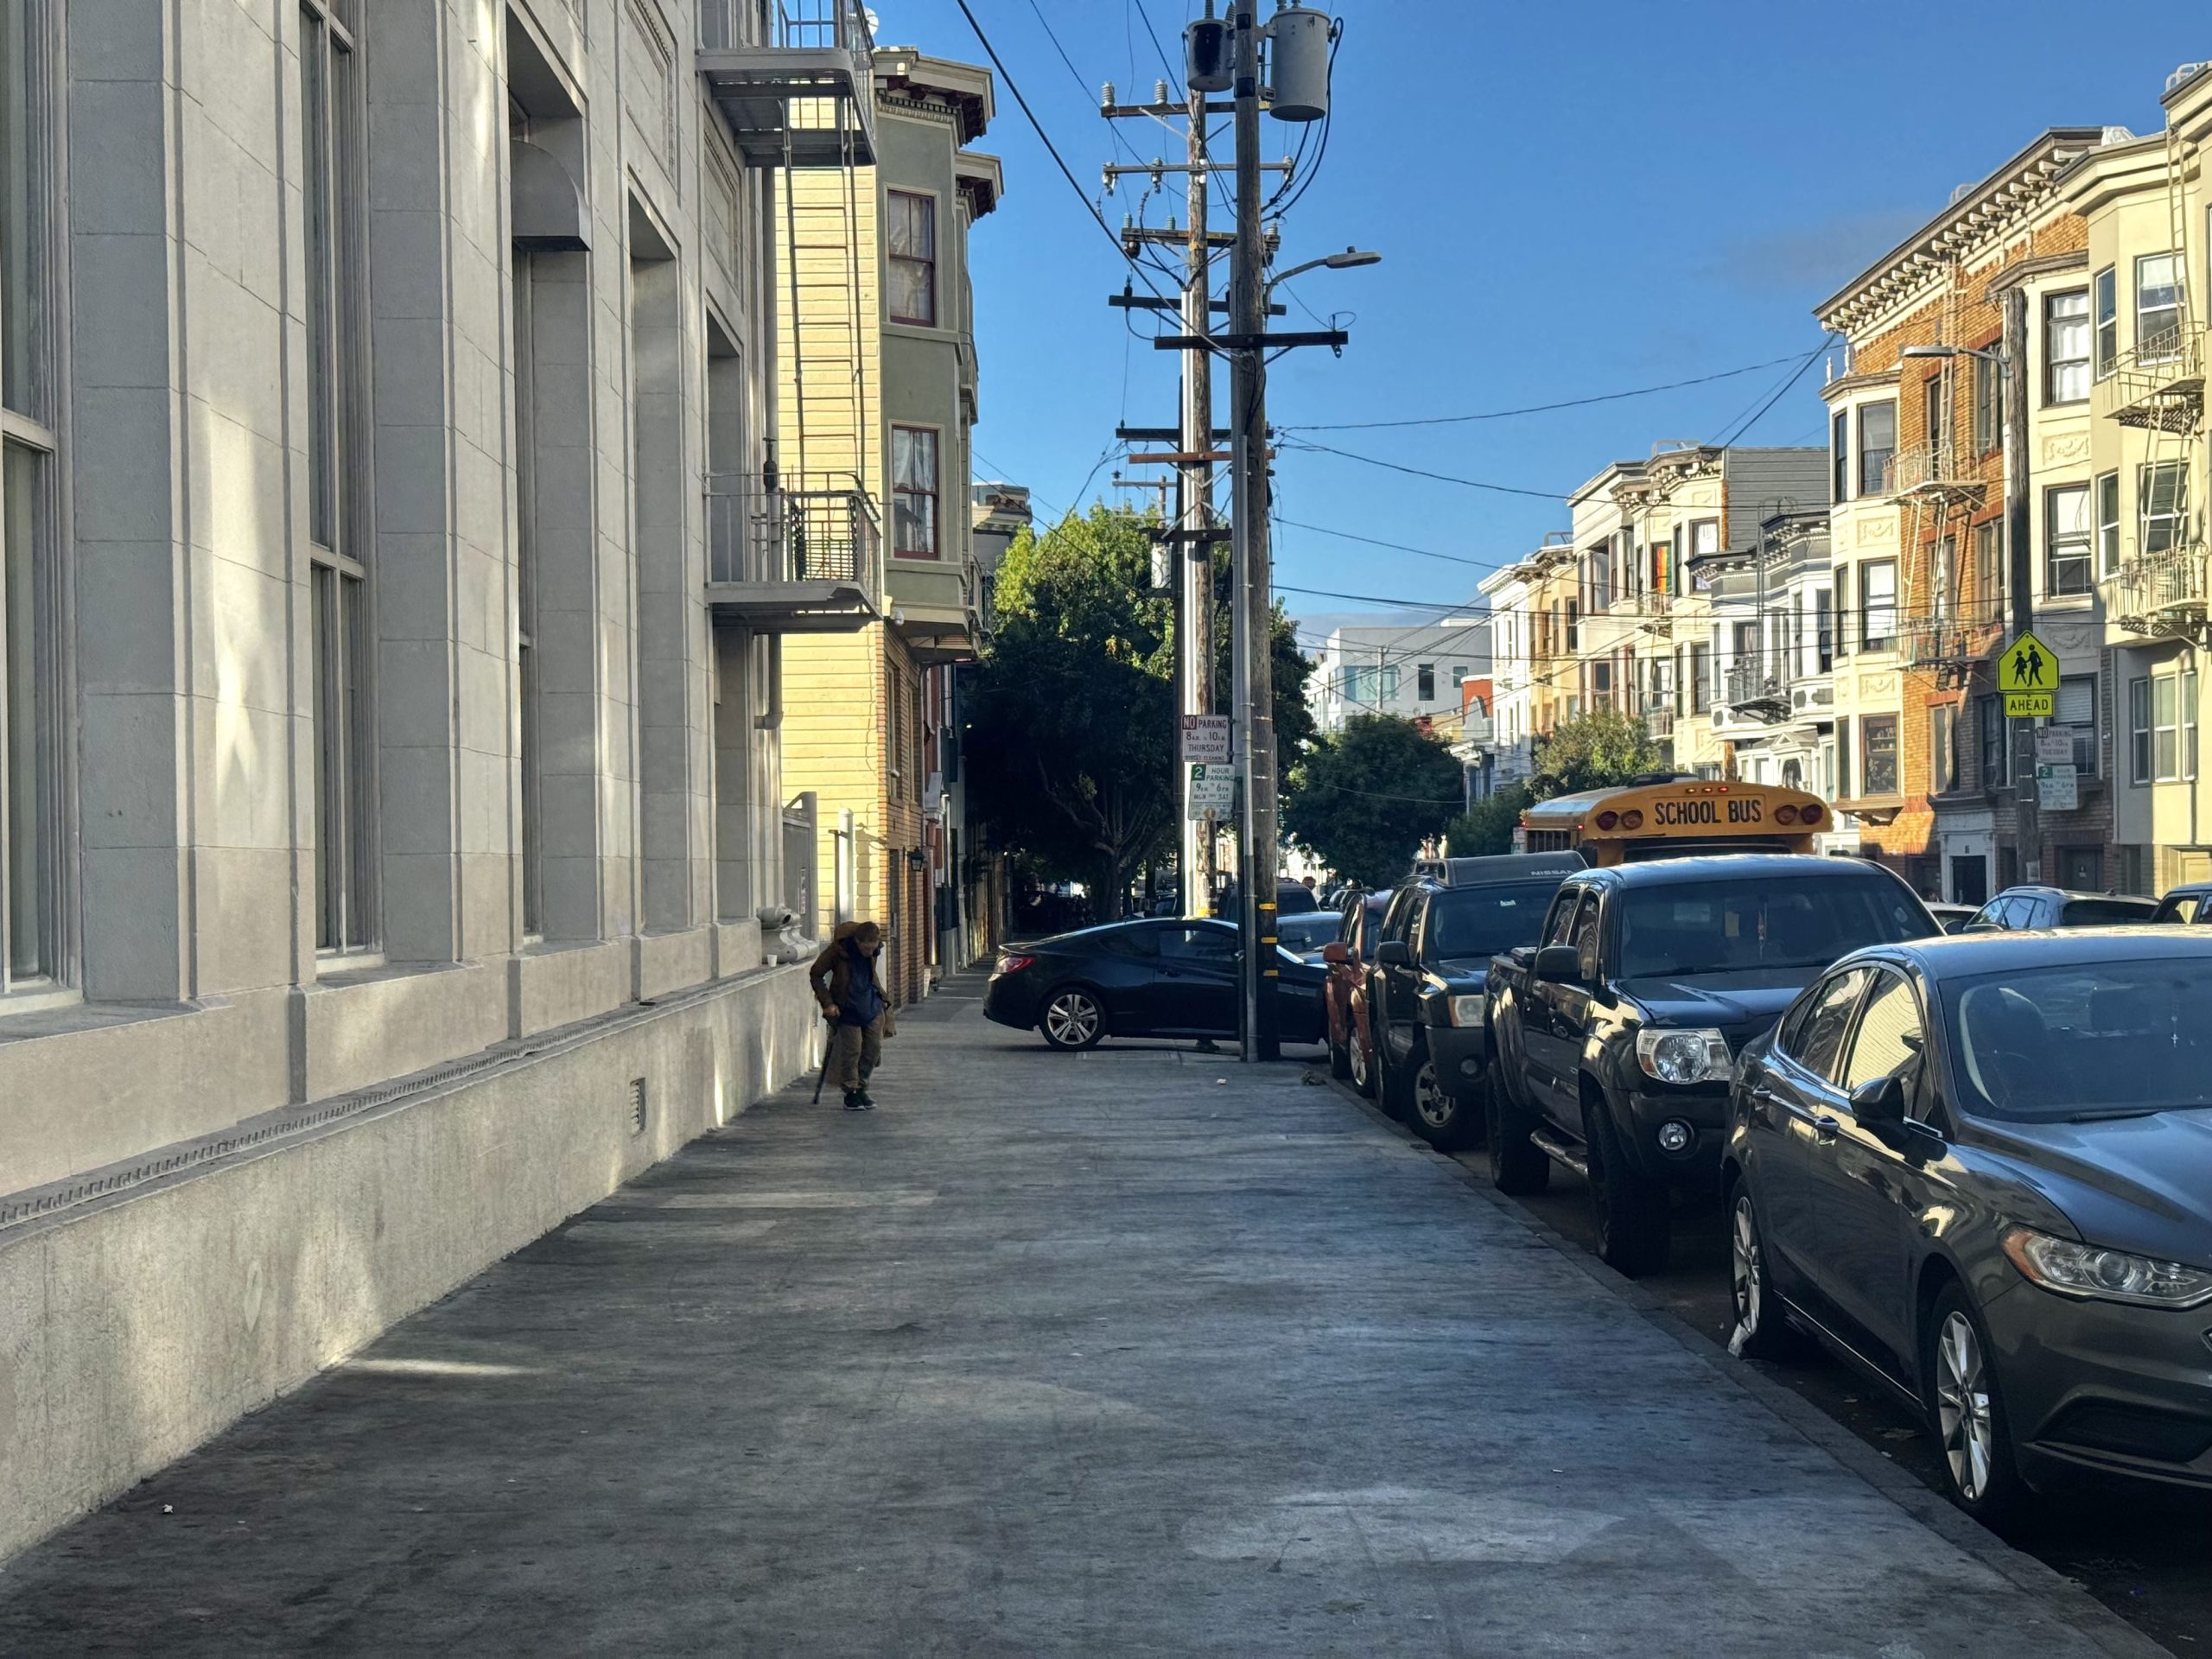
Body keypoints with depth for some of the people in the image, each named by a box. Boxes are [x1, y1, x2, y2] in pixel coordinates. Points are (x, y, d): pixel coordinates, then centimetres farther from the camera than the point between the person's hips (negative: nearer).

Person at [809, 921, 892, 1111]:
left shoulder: (874, 950, -7)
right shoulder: (837, 950, -22)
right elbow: (815, 975, -10)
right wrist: (827, 1002, -15)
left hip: (872, 1005, 5)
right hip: (847, 1008, -5)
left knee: (874, 1048, 4)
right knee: (852, 1050, -5)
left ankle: (861, 1087, 19)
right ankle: (851, 1093, 8)